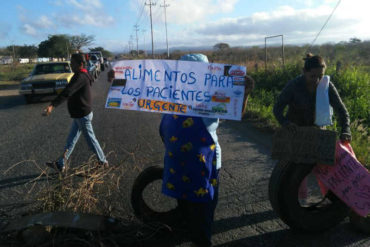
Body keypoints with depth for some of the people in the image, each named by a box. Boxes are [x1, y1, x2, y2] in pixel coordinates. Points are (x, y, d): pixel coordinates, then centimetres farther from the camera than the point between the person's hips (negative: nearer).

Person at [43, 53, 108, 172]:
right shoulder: (84, 75, 10)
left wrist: (52, 105, -42)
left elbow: (67, 92, -35)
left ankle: (103, 161, 20)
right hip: (79, 114, 10)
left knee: (91, 139, 4)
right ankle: (61, 164, 24)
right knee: (71, 140, 14)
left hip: (82, 115, -10)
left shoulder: (80, 77, -22)